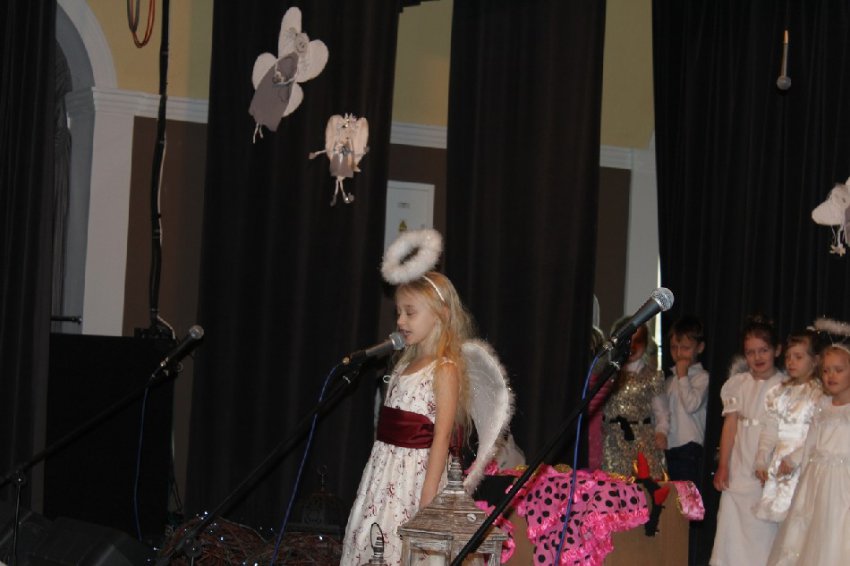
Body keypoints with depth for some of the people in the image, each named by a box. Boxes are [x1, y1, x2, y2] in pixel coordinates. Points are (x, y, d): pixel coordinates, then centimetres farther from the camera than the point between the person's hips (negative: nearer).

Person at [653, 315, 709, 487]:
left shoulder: (702, 378, -1)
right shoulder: (671, 380, 18)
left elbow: (691, 405, -15)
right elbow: (661, 409, 8)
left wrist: (682, 376, -5)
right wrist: (661, 432, -11)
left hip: (689, 449, -6)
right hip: (668, 449, 6)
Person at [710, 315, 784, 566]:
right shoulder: (738, 384, 8)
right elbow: (730, 425, 8)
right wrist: (723, 466, 3)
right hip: (739, 470, 3)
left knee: (764, 532, -4)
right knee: (732, 529, 1)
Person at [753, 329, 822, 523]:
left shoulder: (819, 394, -5)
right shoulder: (779, 393, 15)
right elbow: (770, 431, 14)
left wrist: (794, 458, -19)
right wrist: (761, 462, 6)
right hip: (778, 465, 6)